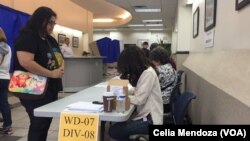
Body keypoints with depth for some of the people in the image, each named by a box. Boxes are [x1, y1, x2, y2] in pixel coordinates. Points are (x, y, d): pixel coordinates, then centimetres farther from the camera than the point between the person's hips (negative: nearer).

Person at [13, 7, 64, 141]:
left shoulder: (50, 40, 14)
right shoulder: (26, 37, -14)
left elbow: (60, 57, 20)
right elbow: (26, 62, -27)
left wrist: (61, 68, -3)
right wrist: (51, 74, -23)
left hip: (51, 87, 9)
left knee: (46, 122, 15)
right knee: (38, 124, 0)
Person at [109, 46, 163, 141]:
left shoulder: (148, 73, -17)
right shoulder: (143, 72, 13)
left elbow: (139, 99, -20)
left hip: (150, 119, -9)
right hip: (145, 115, 9)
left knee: (113, 131, -15)